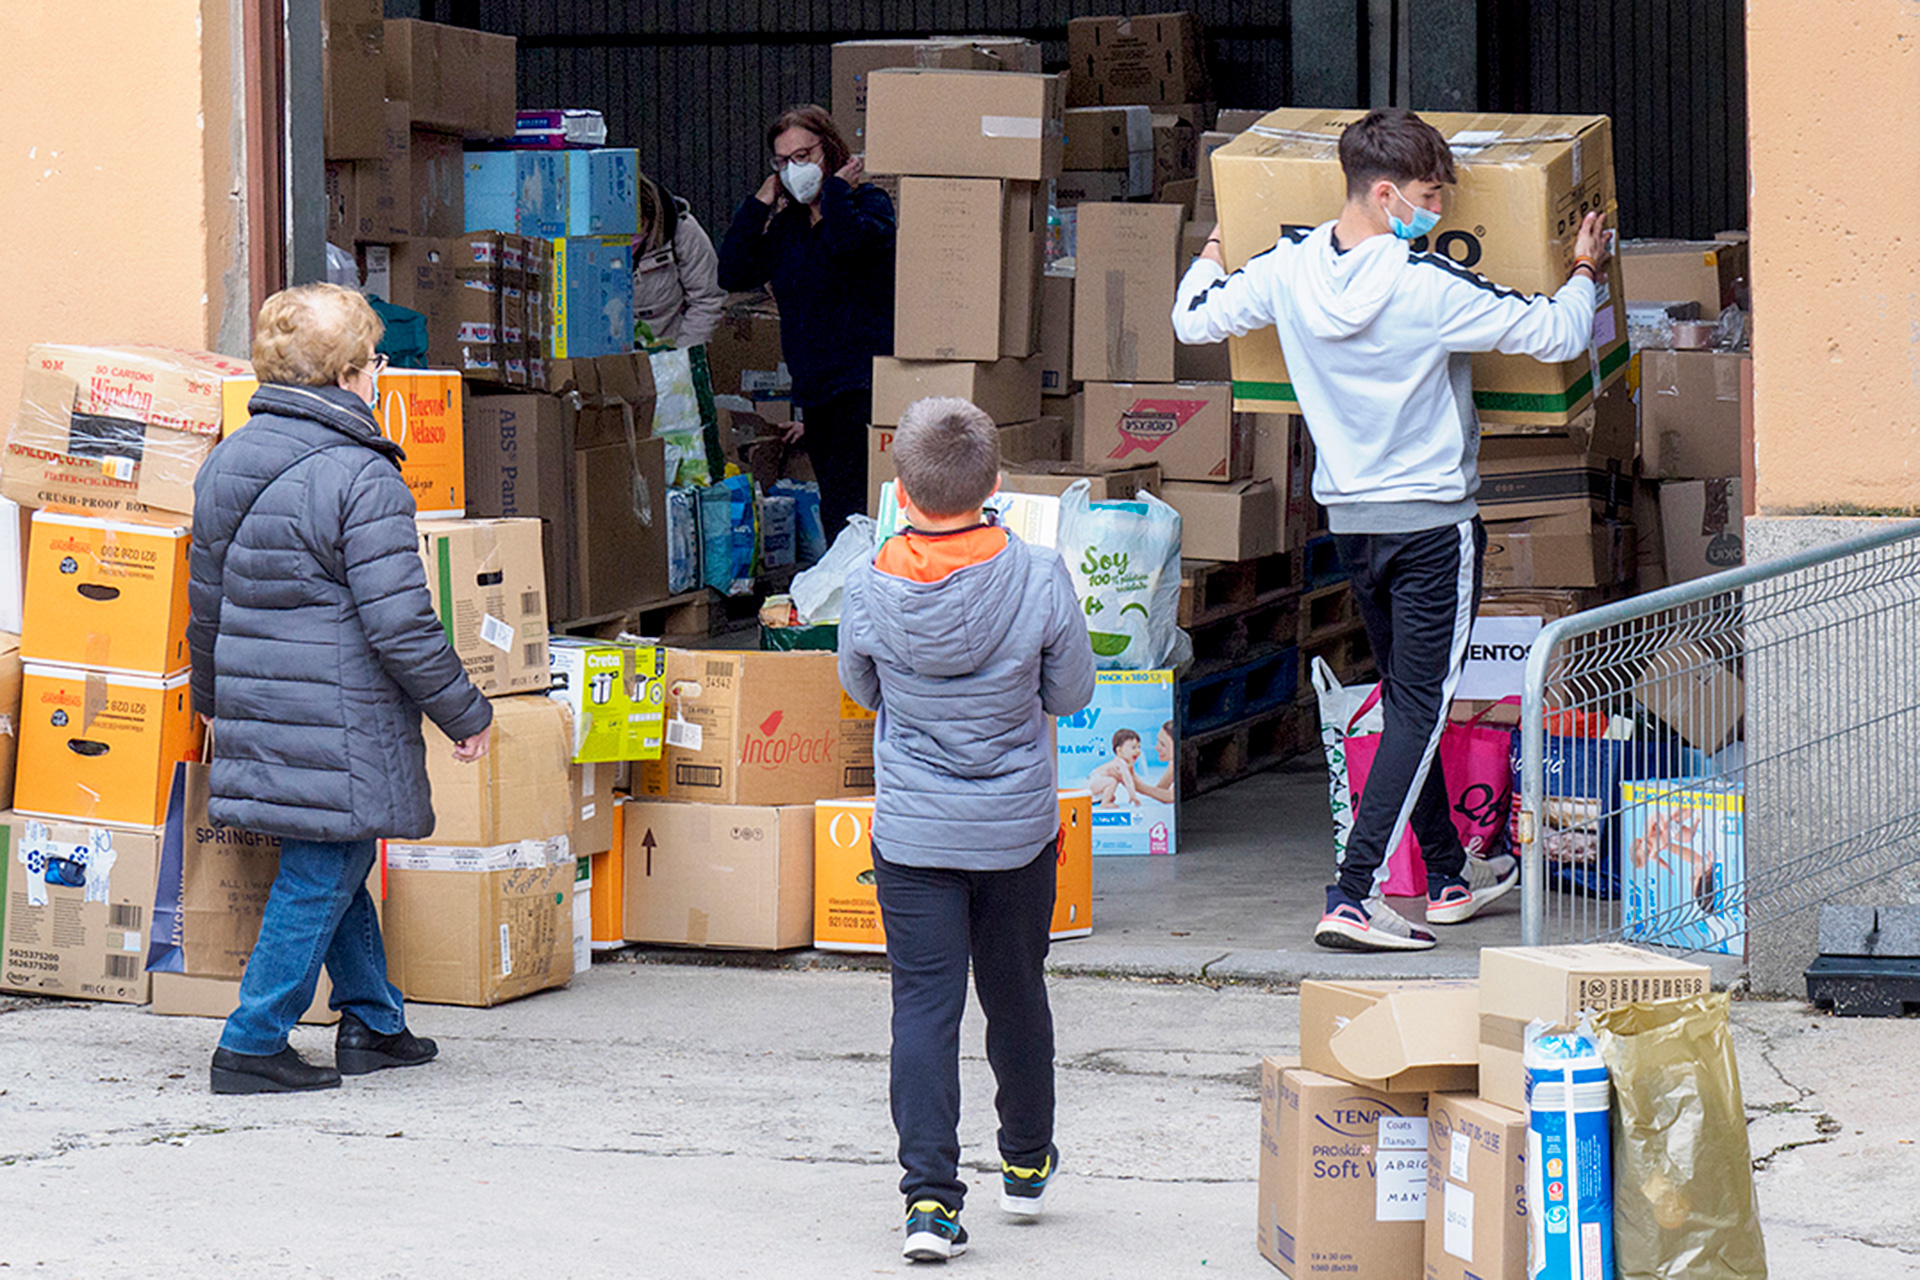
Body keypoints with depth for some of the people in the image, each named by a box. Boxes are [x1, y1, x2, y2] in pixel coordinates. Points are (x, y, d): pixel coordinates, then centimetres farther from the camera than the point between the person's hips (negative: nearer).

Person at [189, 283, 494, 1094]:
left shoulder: (226, 463, 8)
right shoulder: (362, 479, -17)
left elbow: (207, 599, 17)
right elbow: (399, 624, -18)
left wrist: (212, 696, 32)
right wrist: (465, 713, -6)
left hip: (256, 713, 9)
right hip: (339, 729, -8)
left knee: (337, 871, 21)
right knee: (318, 880, 0)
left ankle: (374, 1023, 30)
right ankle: (252, 1045, 1)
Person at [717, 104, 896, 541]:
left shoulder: (869, 203, -2)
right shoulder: (788, 223, 16)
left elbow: (847, 243, -26)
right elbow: (733, 275, 6)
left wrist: (837, 189, -9)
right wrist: (759, 204, 5)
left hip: (862, 387, -8)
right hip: (815, 390, 8)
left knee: (847, 510, -17)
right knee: (832, 510, 8)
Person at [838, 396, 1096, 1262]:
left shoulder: (871, 589, -13)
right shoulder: (1040, 580, -16)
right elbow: (1071, 694, -2)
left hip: (912, 833, -1)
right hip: (1017, 828, 1)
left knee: (923, 1003, 1)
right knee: (1016, 994, 19)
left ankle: (930, 1193, -10)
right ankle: (1027, 1164, 36)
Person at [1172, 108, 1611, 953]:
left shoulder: (1286, 270, -5)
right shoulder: (1431, 287, -20)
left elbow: (1195, 319, 10)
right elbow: (1555, 336, -14)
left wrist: (1211, 260, 31)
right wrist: (1585, 272, 6)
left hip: (1349, 517, 6)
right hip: (1433, 518, -6)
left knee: (1408, 699, 19)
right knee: (1420, 709, -4)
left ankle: (1450, 876, 31)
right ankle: (1352, 897, -13)